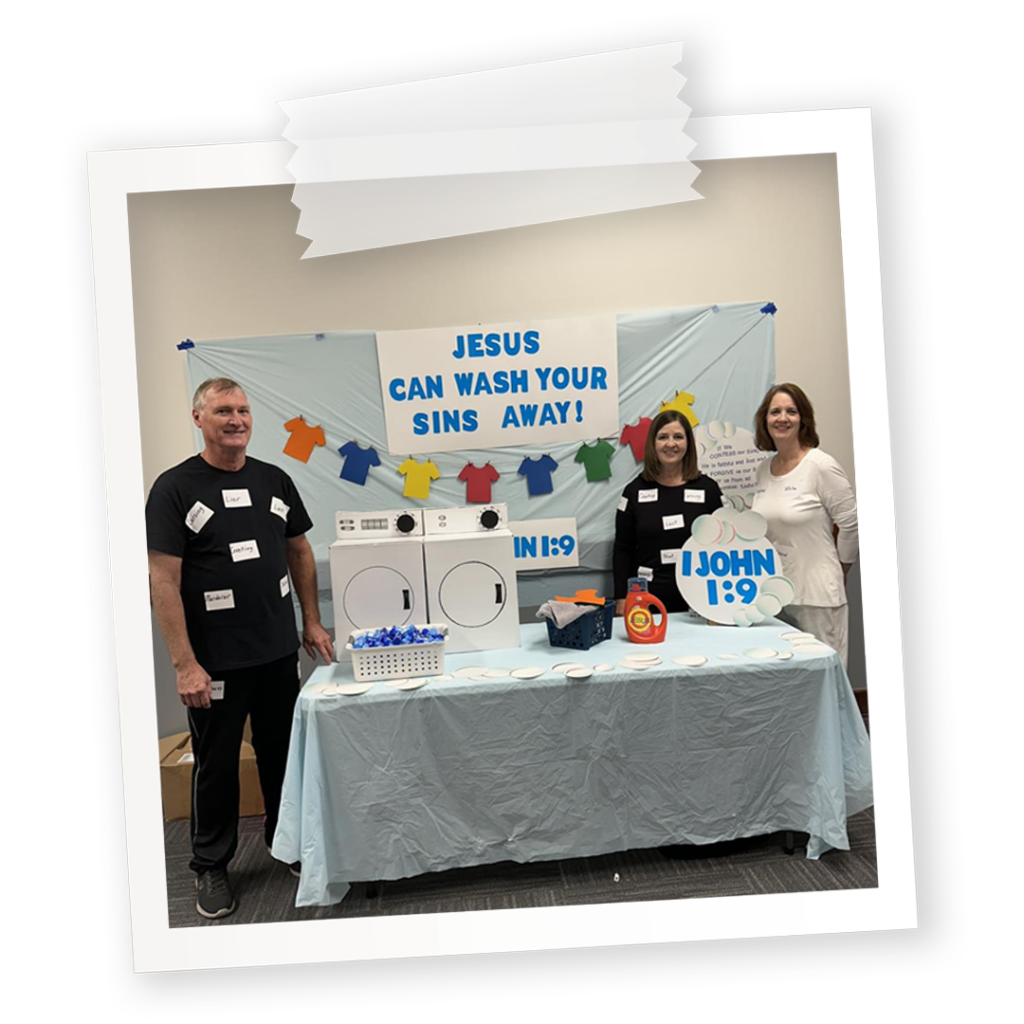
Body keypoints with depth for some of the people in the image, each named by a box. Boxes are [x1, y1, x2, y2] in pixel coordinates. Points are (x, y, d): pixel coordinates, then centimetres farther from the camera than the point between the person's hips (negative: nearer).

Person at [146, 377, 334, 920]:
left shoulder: (274, 480, 5)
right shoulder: (174, 488, -9)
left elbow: (299, 551, 13)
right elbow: (163, 580, -13)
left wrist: (312, 622, 9)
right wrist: (184, 664, -16)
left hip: (279, 651, 4)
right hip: (215, 661, -4)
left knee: (283, 753, 17)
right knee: (216, 764, 12)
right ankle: (211, 866, 32)